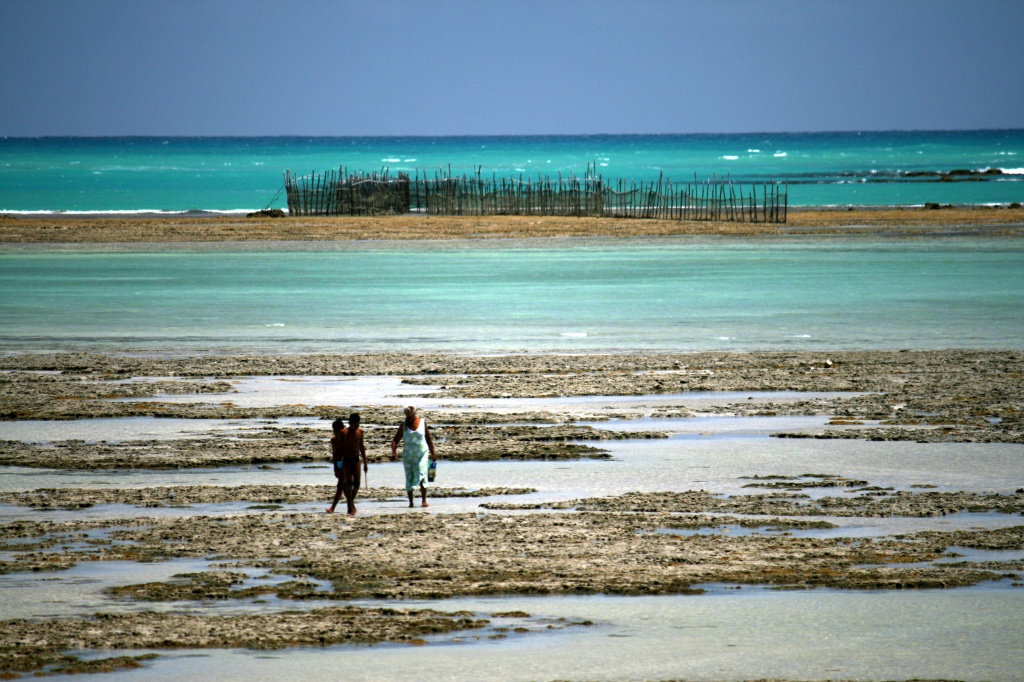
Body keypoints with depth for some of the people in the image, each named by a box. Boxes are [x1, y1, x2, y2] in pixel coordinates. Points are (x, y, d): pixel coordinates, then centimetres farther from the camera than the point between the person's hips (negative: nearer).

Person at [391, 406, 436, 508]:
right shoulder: (404, 425, 3)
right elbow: (395, 440, 1)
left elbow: (429, 439, 11)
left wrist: (432, 453, 11)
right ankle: (410, 502, 9)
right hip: (408, 455, 2)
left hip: (421, 454, -2)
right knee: (409, 478, 3)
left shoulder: (422, 422, 2)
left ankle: (424, 500, -12)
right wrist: (393, 452, -15)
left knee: (421, 475, -14)